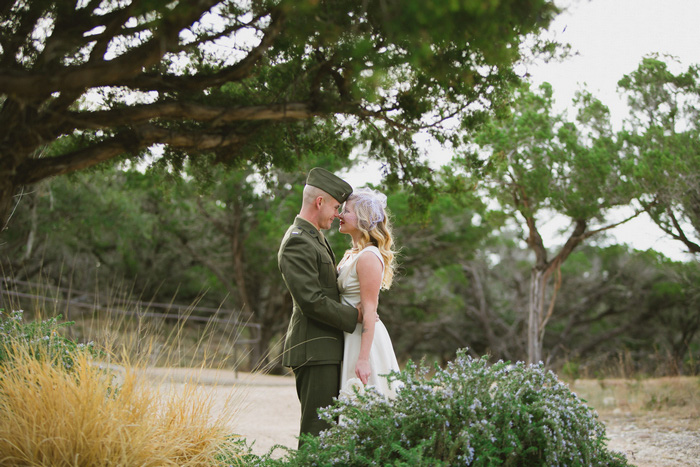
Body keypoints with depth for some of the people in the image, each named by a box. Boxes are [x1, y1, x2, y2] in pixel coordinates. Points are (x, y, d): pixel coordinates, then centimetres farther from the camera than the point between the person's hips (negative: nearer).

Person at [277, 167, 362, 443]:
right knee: (316, 430, -8)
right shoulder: (296, 243, -15)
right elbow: (311, 301, -21)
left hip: (326, 348, 10)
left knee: (331, 426, 11)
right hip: (313, 350, -10)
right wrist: (355, 316, -12)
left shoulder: (315, 238, 19)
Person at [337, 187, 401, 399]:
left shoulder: (369, 257, -15)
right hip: (349, 336, 9)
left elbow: (369, 312, -20)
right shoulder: (351, 255, 14)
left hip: (364, 337, -9)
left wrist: (363, 358, -23)